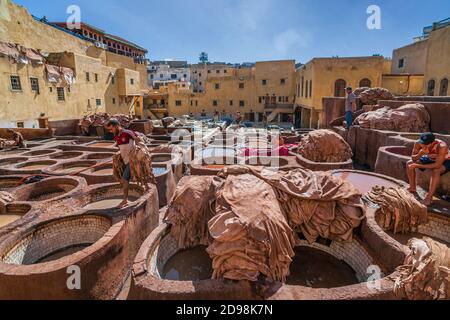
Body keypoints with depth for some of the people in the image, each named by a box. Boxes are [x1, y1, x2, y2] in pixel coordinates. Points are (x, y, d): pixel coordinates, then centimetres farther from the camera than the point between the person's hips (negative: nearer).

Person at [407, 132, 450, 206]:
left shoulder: (441, 146, -39)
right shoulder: (418, 143, -26)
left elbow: (437, 165, -41)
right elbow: (413, 159, -19)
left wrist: (418, 165, -39)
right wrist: (420, 154, -41)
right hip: (430, 159, 6)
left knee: (435, 171, -35)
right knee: (409, 164, -8)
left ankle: (429, 198, -29)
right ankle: (412, 188, 5)